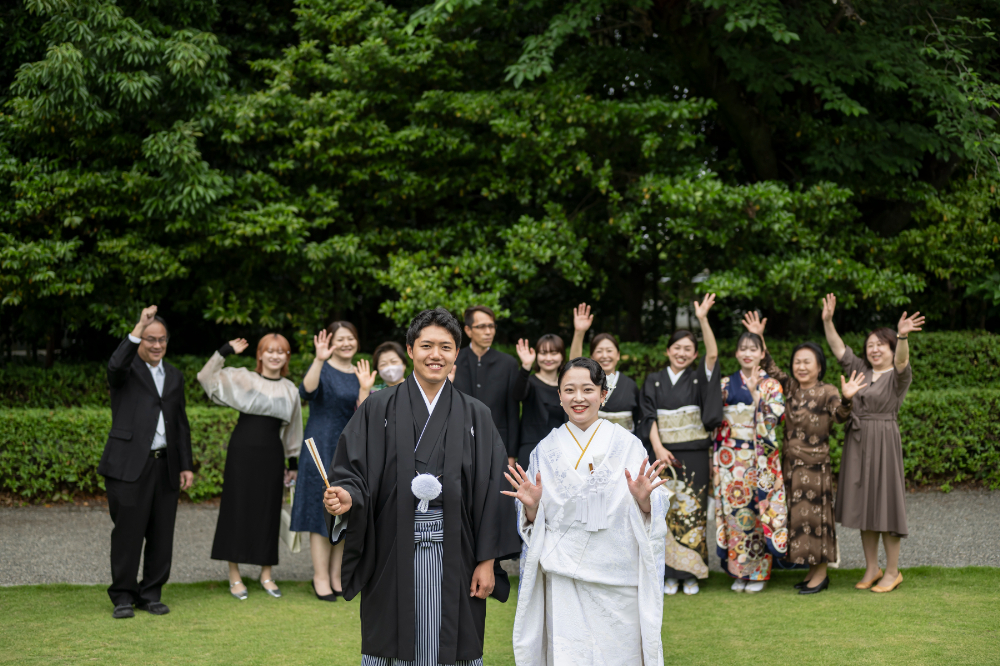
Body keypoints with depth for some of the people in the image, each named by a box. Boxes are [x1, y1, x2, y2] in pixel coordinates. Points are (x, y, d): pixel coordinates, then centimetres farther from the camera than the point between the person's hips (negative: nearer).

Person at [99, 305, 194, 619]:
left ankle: (150, 594, 16)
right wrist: (139, 327, -29)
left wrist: (186, 465, 14)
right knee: (128, 533, -3)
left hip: (166, 465, 5)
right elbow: (116, 365, -26)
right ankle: (123, 597, 8)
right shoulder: (127, 369, 1)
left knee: (162, 535, 5)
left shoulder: (174, 376, 18)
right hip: (129, 465, -5)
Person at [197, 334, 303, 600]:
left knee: (268, 511, 7)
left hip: (271, 455, 3)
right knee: (237, 508, 0)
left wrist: (293, 462, 15)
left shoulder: (290, 390, 10)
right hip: (242, 451, -3)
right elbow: (207, 377, -7)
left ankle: (266, 574, 18)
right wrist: (225, 351, -15)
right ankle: (234, 576, 9)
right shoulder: (242, 379, 1)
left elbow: (291, 430, 16)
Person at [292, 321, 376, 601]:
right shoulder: (323, 370, -5)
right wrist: (319, 360, -40)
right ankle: (321, 578, 3)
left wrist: (365, 389, -16)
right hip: (323, 448, -5)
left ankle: (336, 576, 16)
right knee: (323, 511, -3)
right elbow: (307, 390, -28)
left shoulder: (360, 373, 10)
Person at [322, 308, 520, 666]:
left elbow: (491, 492, 3)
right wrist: (346, 497, -24)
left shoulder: (475, 416, 5)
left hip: (453, 552, 1)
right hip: (393, 552, -1)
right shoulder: (379, 409, 3)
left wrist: (487, 561, -2)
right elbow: (353, 471, -2)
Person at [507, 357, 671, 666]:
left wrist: (643, 499, -19)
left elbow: (651, 515, 1)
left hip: (617, 577, -1)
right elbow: (534, 524, 9)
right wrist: (531, 505, -11)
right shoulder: (546, 450, 7)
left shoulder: (627, 444, 2)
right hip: (564, 577, 1)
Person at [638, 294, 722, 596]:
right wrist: (658, 448, -13)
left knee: (692, 511, -1)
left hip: (693, 455, -1)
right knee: (666, 511, 0)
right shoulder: (654, 381, 9)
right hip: (661, 452, 1)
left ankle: (691, 573, 6)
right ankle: (670, 573, 6)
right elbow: (650, 417, 1)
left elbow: (713, 353, -12)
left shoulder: (699, 378, 6)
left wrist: (703, 319, -23)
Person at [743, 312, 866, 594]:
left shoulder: (826, 393, -11)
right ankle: (812, 571, 20)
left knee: (814, 514, -1)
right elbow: (770, 368, 15)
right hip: (790, 463, 6)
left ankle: (821, 573, 9)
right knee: (797, 515, 10)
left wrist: (846, 398, -47)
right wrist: (759, 338, 7)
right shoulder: (791, 387, 7)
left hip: (815, 465, -6)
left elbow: (840, 415, -27)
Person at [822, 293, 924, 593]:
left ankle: (892, 571, 9)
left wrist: (903, 336, -47)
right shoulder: (861, 370, 11)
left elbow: (901, 361, -27)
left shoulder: (898, 376, -6)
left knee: (884, 504, -2)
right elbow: (838, 348, 8)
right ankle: (871, 568, 20)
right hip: (856, 443, 6)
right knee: (863, 505, 10)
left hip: (883, 442, -6)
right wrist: (827, 320, -6)